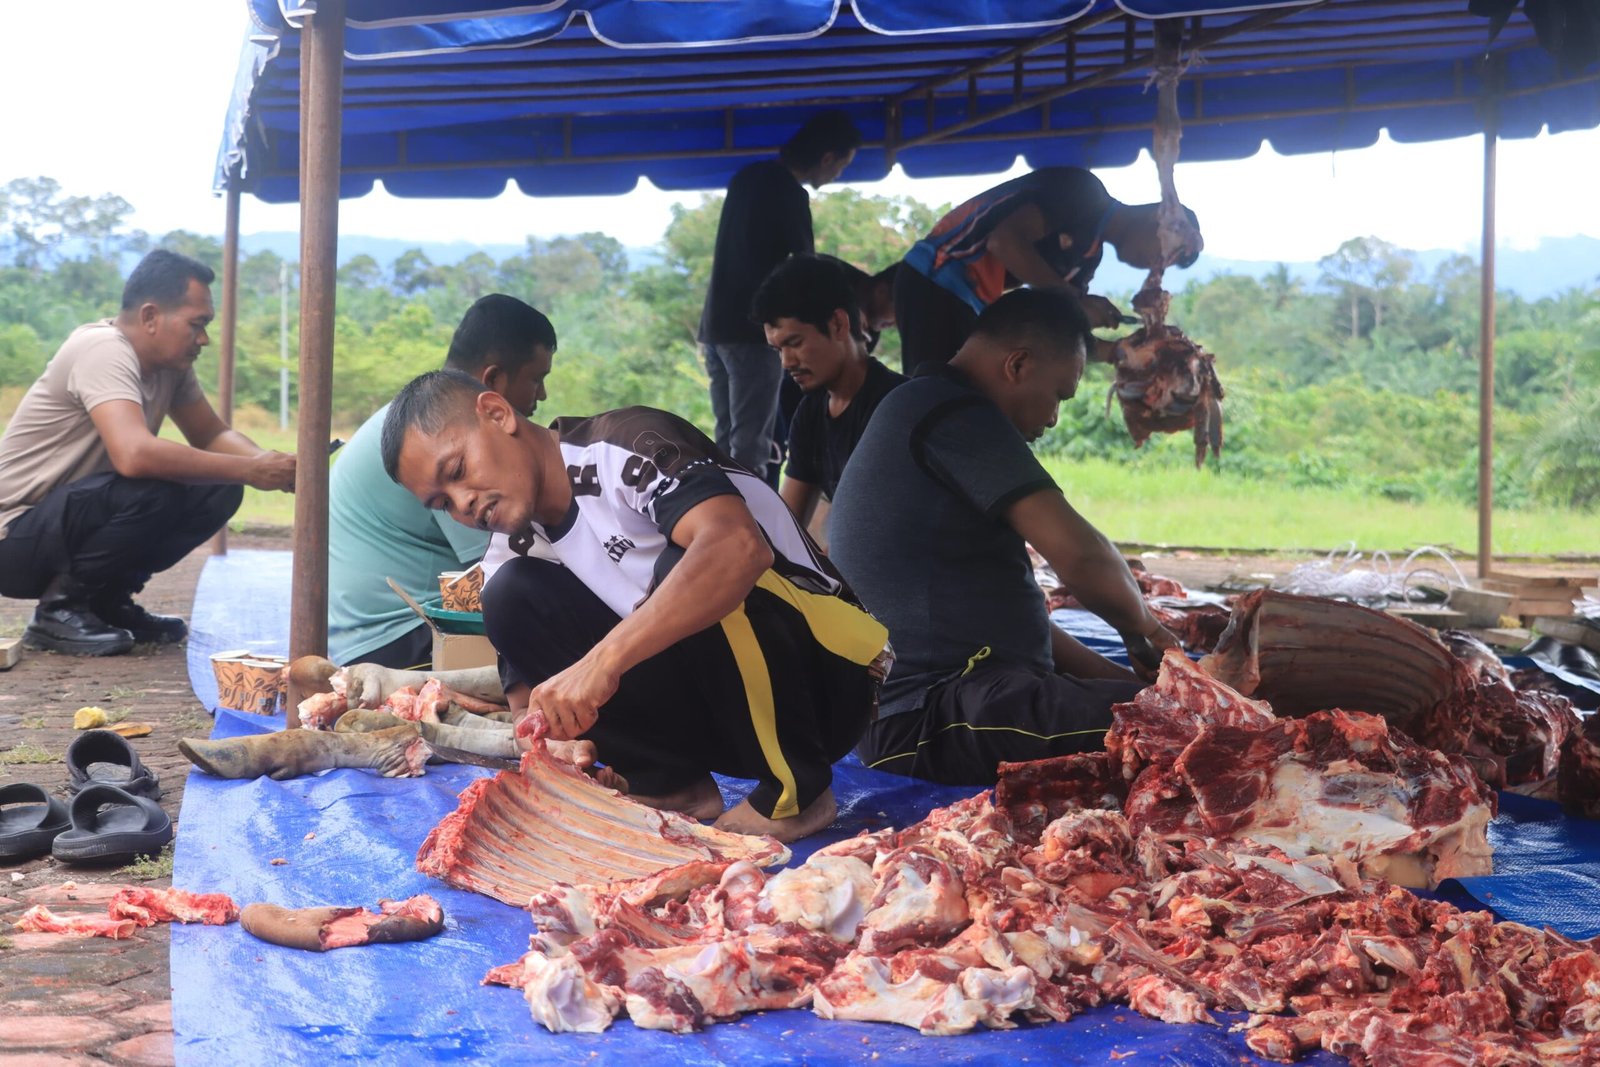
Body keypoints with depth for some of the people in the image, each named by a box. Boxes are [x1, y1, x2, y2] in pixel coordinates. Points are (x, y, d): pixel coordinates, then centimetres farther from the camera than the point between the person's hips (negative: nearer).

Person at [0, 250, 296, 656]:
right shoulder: (102, 350, -24)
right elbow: (135, 455, -39)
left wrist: (269, 462, -13)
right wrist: (249, 471, -32)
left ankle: (106, 602, 7)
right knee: (153, 491, -32)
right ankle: (59, 609, -12)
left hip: (72, 520, 9)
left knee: (218, 492, -4)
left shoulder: (170, 362, 1)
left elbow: (211, 435, 10)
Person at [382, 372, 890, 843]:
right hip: (719, 706, 7)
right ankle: (674, 784, -2)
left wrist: (604, 659, -41)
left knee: (682, 565, -35)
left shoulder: (626, 445, -17)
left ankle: (795, 790, -15)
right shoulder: (529, 531, 7)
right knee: (513, 596, -5)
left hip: (825, 673, -7)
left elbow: (739, 545, -35)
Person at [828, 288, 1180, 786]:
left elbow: (1000, 607, 25)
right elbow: (1083, 558, -18)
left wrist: (1120, 677, 18)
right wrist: (1141, 624, 3)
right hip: (929, 715, -11)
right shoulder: (956, 417, -11)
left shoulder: (923, 416, 23)